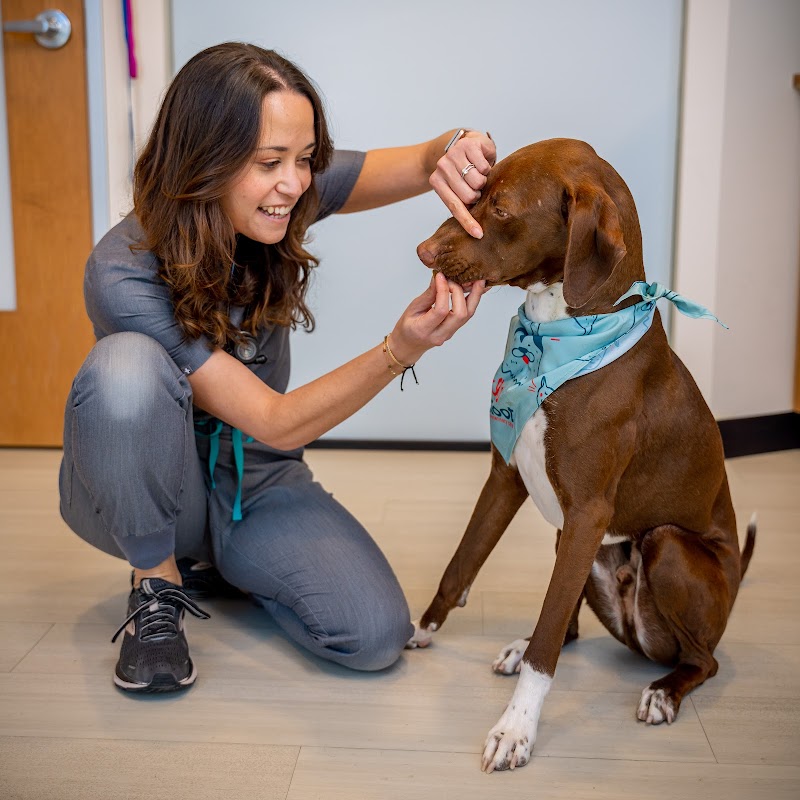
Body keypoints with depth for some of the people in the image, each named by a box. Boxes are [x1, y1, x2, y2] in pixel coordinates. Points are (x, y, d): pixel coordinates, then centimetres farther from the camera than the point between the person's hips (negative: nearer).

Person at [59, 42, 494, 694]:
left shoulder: (278, 200, -14)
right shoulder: (123, 274, -28)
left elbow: (421, 164, -13)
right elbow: (276, 423, -28)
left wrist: (457, 149, -38)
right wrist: (401, 351, -41)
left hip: (255, 481, 5)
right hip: (137, 493, -4)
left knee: (376, 634, -18)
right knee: (127, 365, -37)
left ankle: (212, 560, 13)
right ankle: (158, 583, -12)